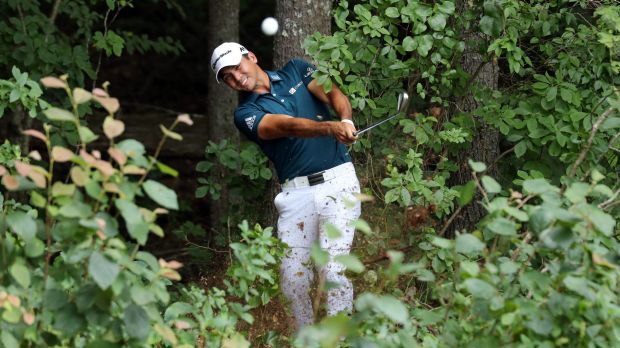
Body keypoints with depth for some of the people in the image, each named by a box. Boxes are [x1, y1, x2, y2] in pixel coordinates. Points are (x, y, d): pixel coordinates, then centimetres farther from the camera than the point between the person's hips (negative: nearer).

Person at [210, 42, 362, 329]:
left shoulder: (296, 71, 11)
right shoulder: (246, 114, 3)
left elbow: (334, 94, -4)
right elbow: (287, 126, -15)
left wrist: (345, 120, -28)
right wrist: (331, 128, -33)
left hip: (337, 180, -1)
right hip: (296, 193, 1)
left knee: (334, 271, -13)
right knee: (292, 276, -2)